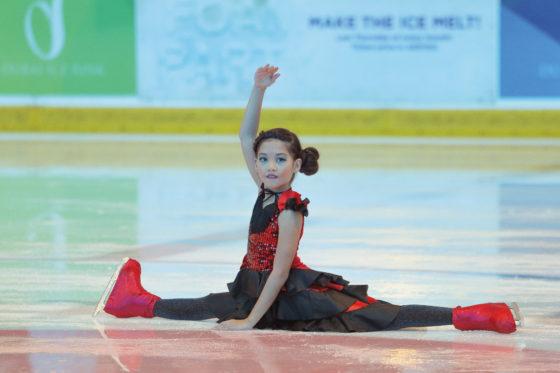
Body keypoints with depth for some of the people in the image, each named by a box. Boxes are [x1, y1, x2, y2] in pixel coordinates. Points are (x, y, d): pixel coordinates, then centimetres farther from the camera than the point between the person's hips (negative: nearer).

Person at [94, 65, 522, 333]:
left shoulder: (290, 210, -22)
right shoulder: (265, 190, 2)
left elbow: (279, 270, -24)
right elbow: (246, 137, 6)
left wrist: (250, 320, -23)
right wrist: (259, 90, -6)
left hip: (292, 295, -9)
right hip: (261, 289, 9)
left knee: (383, 316, -17)